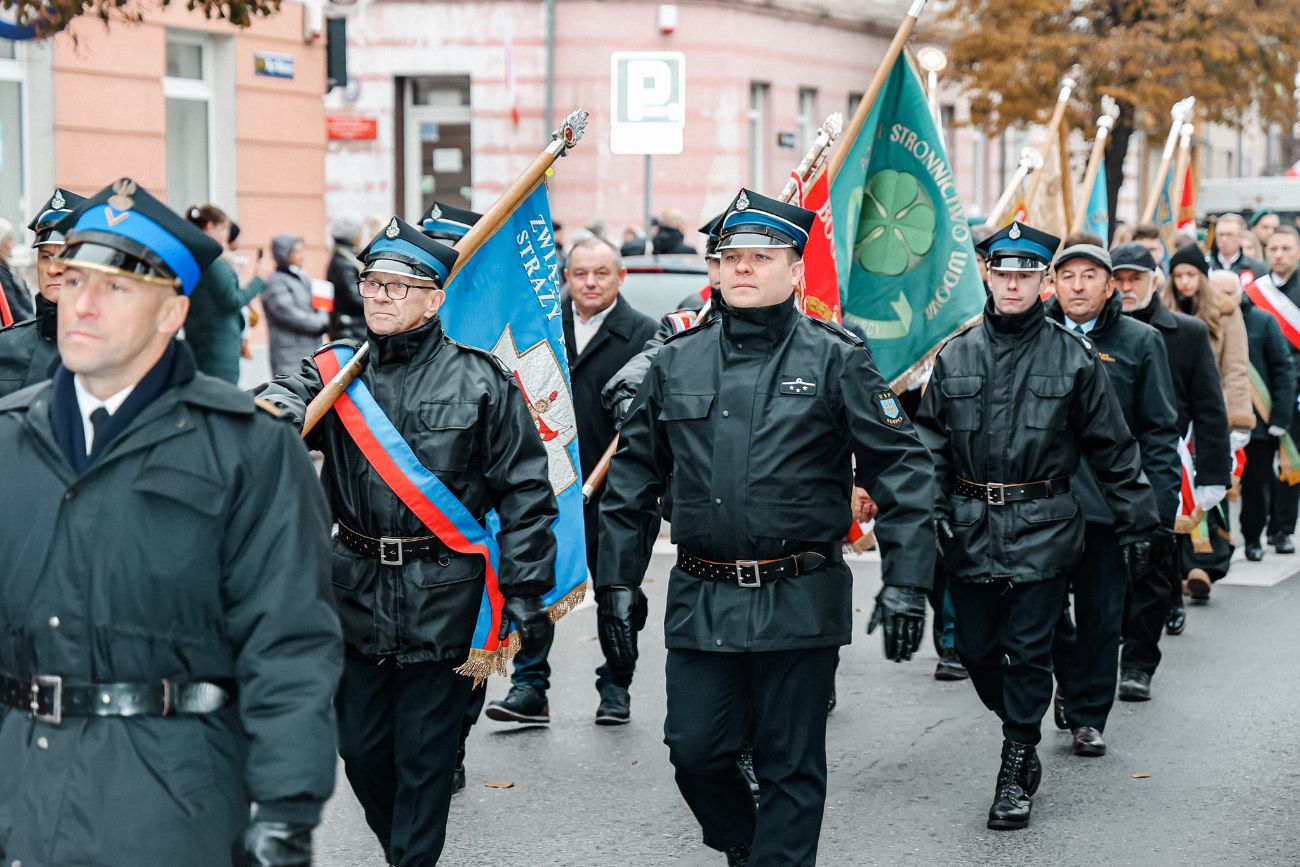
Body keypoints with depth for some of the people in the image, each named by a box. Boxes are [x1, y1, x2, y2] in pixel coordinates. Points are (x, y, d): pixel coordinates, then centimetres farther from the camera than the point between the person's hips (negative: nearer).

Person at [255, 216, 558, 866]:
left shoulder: (480, 380, -3)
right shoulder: (333, 371, 5)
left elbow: (525, 490, -2)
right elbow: (287, 400, -15)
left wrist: (526, 592, -6)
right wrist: (272, 413, -40)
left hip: (442, 598, -3)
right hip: (357, 587, 4)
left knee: (425, 754, 2)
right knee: (360, 746, 13)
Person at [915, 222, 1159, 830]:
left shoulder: (1073, 357, -1)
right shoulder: (955, 356, 5)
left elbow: (1113, 447, 4)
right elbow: (930, 444, 8)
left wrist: (1135, 523, 3)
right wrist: (931, 513, -4)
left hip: (1042, 531, -3)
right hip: (971, 530, 3)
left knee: (1029, 652, -1)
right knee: (976, 649, 9)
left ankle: (1017, 769, 10)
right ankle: (1022, 732, 34)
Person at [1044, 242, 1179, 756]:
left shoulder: (1140, 342, 2)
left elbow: (1160, 433, 2)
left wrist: (1160, 512, -5)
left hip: (1109, 503, -1)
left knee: (1100, 617, 5)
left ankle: (1088, 717, 17)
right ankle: (1071, 680, 32)